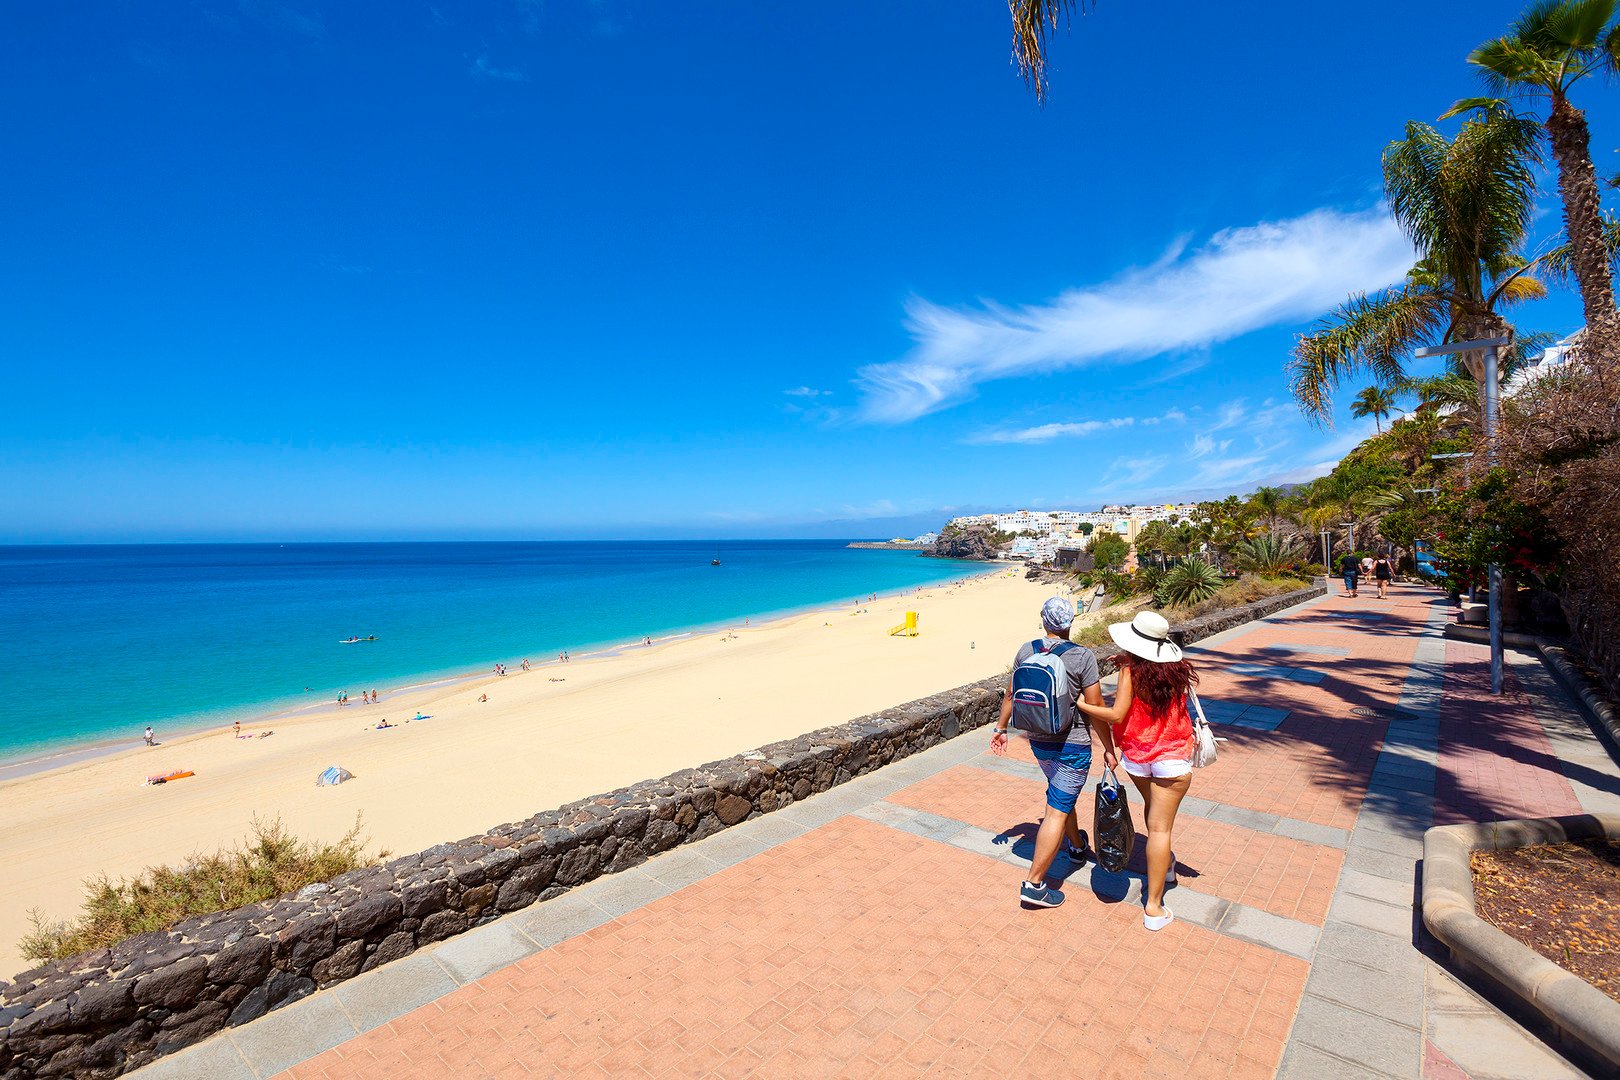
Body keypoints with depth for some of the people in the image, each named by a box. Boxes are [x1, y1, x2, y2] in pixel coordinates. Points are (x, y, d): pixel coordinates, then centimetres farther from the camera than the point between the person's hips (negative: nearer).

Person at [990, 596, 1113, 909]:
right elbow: (1096, 709, -12)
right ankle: (1034, 884, 1)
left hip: (1039, 741, 6)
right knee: (1057, 811, -1)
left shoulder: (1026, 651, -3)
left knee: (1063, 797, 28)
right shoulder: (1083, 657, -16)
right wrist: (1110, 750, -1)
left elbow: (1011, 694, 6)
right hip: (1073, 745, -5)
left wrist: (1001, 727, 19)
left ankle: (1077, 847, 51)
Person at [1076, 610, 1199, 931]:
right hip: (1172, 758, 1)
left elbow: (1117, 714, -20)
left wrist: (1078, 704, -12)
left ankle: (1164, 863, 50)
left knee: (1154, 807, 28)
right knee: (1160, 827, 3)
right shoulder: (1176, 668, -6)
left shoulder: (1131, 670, -17)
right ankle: (1153, 907, 5)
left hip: (1136, 757, -1)